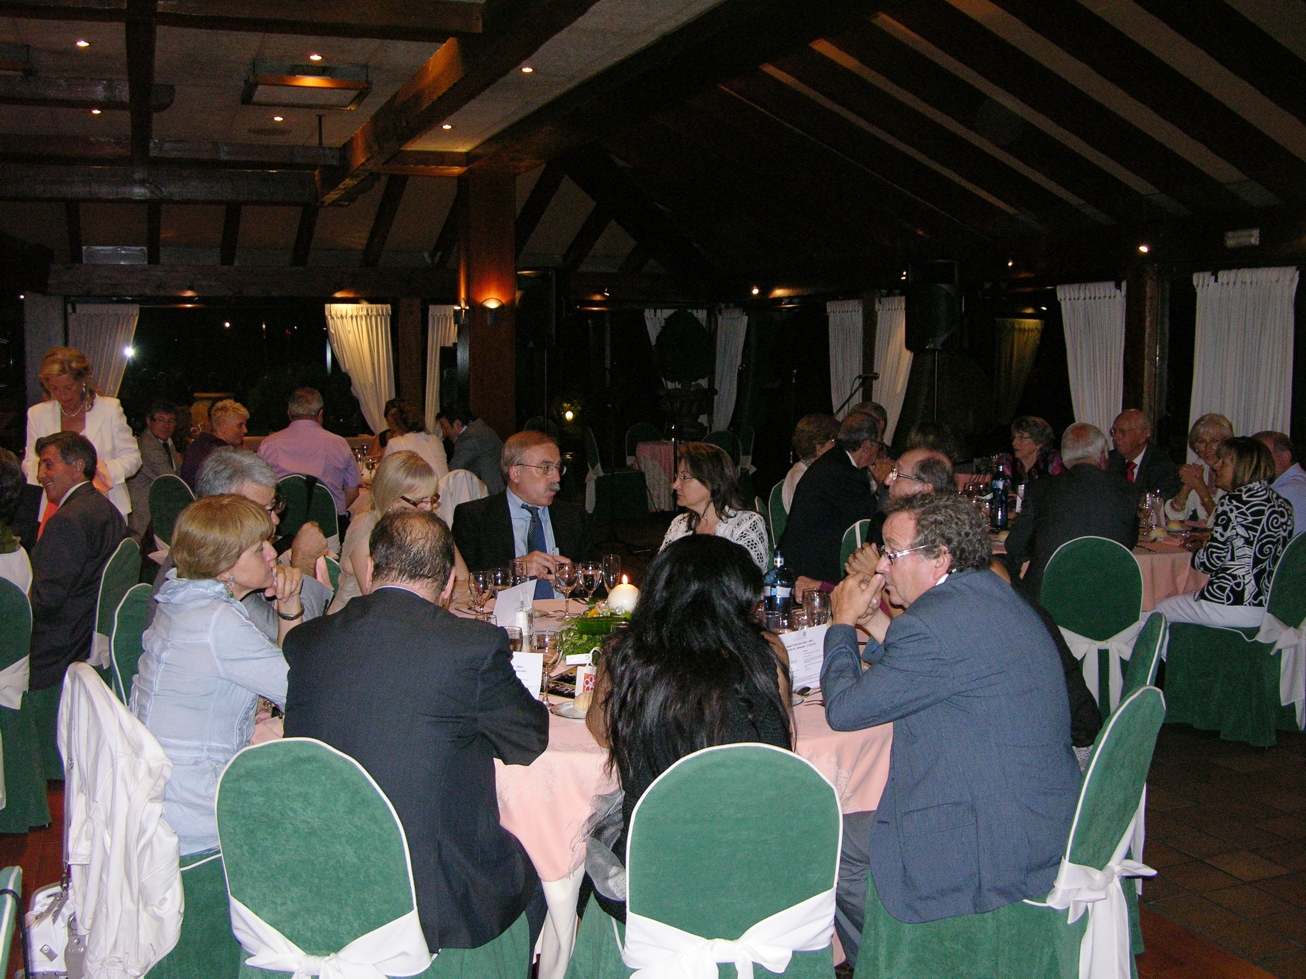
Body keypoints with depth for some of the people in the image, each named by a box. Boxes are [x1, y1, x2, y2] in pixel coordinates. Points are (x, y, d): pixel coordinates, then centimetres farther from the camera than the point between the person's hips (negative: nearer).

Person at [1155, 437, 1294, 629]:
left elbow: (1210, 561, -13)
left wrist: (1195, 556, 9)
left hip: (1232, 607, -8)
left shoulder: (1234, 501, -14)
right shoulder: (1282, 505, 8)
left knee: (1158, 611, 14)